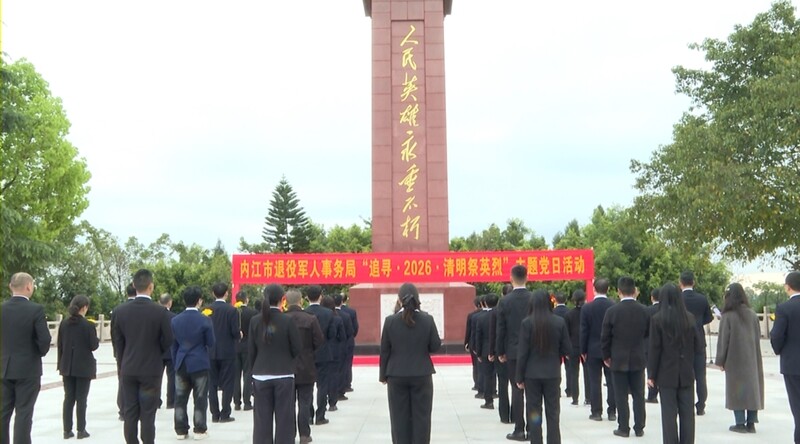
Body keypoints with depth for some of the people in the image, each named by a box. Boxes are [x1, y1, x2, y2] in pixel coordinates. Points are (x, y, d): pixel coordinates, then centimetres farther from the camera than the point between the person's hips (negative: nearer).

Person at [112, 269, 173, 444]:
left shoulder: (122, 311, -3)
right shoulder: (160, 312, -13)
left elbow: (118, 342, 4)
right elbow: (167, 342, -7)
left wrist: (123, 363, 16)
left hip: (128, 370, 3)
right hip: (151, 370, -3)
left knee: (130, 413, 9)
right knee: (148, 415, 2)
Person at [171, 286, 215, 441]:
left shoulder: (175, 320, 0)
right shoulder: (205, 320, -11)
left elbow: (173, 345, 7)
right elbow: (211, 343, -4)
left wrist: (176, 362, 17)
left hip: (181, 364, 3)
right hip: (199, 364, -3)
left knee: (180, 399, 10)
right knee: (200, 399, 4)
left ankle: (181, 430, 14)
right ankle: (199, 430, 8)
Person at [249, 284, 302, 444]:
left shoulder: (255, 321, -3)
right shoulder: (287, 320, -11)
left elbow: (251, 350, 1)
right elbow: (297, 348, -5)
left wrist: (255, 370, 13)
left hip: (261, 376, 2)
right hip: (284, 375, -2)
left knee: (262, 419, 7)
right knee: (284, 419, 5)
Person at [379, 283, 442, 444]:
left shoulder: (390, 321, -7)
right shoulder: (427, 319, -7)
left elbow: (384, 350, -2)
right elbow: (435, 347, -3)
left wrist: (383, 374, 8)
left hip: (397, 376, 0)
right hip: (422, 375, 0)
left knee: (399, 417, 7)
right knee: (421, 416, 6)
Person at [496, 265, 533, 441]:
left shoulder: (504, 302, -6)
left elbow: (500, 329, -3)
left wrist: (500, 352, 7)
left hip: (514, 351, -2)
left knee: (517, 389, 2)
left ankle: (519, 429, 2)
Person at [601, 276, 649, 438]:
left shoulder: (612, 311, -12)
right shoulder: (643, 311, -5)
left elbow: (605, 337, -7)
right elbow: (649, 334, 5)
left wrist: (606, 356, 6)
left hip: (618, 360, -2)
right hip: (638, 359, 2)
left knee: (621, 396, 5)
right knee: (638, 394, 11)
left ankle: (623, 428, 8)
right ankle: (639, 428, 14)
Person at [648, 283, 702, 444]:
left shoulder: (657, 319, -10)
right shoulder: (689, 317, -3)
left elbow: (654, 349, -9)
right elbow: (698, 344, 1)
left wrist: (651, 374, -2)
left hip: (666, 373, -2)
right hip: (686, 373, 3)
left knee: (669, 413, 2)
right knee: (687, 413, 9)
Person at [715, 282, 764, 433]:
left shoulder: (728, 316, -11)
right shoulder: (753, 315, 2)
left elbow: (723, 340, -9)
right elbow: (758, 338, 7)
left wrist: (720, 361, -1)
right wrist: (755, 356, 15)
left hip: (734, 360, -4)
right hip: (752, 359, 4)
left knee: (737, 389, 2)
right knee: (752, 387, 9)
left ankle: (740, 423, 2)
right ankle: (751, 423, 10)